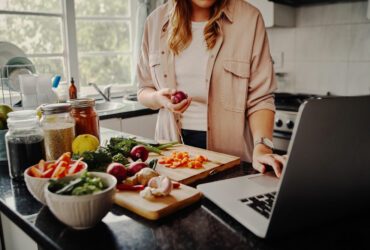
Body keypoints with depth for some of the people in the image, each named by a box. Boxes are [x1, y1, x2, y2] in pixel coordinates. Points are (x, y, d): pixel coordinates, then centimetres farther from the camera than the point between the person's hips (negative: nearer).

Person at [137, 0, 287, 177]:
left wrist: (261, 146, -24)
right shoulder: (156, 21, 2)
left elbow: (259, 97, -9)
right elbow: (144, 90, 10)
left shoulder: (248, 18, -7)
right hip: (172, 144, 3)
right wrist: (158, 98, -12)